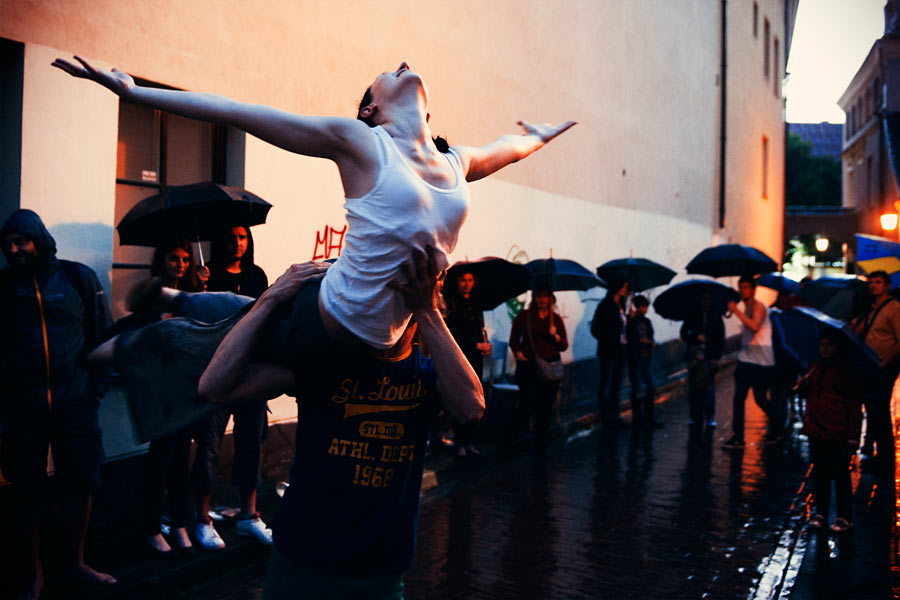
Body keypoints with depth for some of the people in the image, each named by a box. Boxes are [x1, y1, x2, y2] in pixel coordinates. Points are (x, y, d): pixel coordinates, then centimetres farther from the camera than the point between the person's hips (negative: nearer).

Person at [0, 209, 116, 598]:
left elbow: (102, 333, 5)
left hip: (75, 404, 0)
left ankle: (75, 561, 24)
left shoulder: (78, 278, 1)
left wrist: (98, 385, 2)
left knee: (81, 482, 5)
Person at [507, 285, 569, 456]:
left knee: (545, 408, 3)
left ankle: (541, 446, 14)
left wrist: (556, 336, -9)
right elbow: (513, 339, 7)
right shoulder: (524, 316, 4)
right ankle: (510, 432, 19)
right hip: (528, 365, -3)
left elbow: (564, 345, 10)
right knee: (528, 404, -9)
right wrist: (518, 353, -10)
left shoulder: (556, 319, 10)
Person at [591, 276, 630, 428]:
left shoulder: (620, 305, 11)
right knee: (606, 386, 0)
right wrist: (608, 342, -8)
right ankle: (606, 418, 8)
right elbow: (595, 329, -11)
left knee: (616, 386, 14)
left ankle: (614, 416, 22)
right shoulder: (605, 305, -11)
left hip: (619, 352, 8)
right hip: (607, 352, -8)